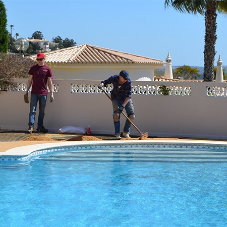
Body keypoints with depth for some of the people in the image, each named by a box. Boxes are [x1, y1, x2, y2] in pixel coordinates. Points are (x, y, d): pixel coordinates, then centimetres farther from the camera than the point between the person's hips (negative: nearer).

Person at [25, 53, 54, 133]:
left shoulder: (48, 69, 2)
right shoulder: (33, 68, 4)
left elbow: (50, 82, 4)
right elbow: (30, 80, 8)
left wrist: (51, 94, 1)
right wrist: (27, 91, 5)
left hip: (43, 93, 0)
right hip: (34, 93, 0)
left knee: (42, 111, 8)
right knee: (32, 110, -5)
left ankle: (40, 126, 16)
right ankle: (31, 126, -5)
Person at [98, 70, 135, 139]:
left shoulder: (128, 82, -25)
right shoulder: (114, 78, -20)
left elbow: (128, 95, -27)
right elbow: (105, 82, -3)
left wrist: (123, 105, -36)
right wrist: (101, 84, -27)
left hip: (126, 98, 0)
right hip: (116, 98, 0)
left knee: (131, 116, -10)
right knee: (116, 115, -18)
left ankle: (126, 132, 9)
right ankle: (117, 134, -9)